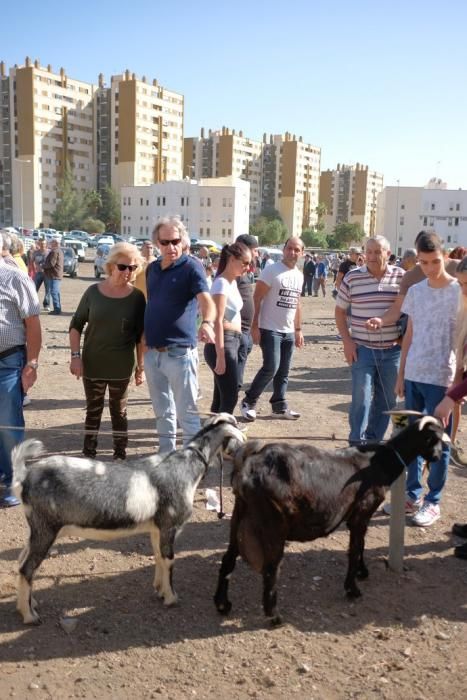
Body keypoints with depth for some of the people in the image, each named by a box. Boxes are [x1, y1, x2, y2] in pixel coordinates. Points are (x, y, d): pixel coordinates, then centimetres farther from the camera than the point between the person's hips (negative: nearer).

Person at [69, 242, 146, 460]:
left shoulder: (137, 297, -6)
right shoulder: (93, 292, -5)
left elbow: (141, 335, -1)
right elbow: (76, 325, 2)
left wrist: (141, 366, -1)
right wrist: (75, 355, -6)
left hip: (121, 368, -1)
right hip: (92, 365, 1)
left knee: (118, 411, 11)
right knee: (93, 409, 13)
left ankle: (120, 455, 22)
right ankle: (88, 454, 25)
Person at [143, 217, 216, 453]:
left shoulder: (192, 267, -10)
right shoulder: (152, 268, 11)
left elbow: (206, 300, -26)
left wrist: (207, 323, -46)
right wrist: (145, 336, 15)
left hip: (179, 353, -6)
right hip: (152, 352, 7)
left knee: (186, 411, 1)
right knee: (162, 411, 17)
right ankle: (166, 454, 30)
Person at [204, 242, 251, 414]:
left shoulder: (232, 282, 14)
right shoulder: (222, 284, -15)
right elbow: (217, 322, -21)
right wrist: (220, 356, -24)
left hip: (232, 342, 9)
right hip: (223, 344, -9)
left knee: (221, 398, 14)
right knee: (230, 398, -6)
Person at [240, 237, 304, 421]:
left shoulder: (299, 275, 12)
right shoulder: (271, 270, -9)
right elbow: (257, 298, -12)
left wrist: (298, 330, 17)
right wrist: (255, 326, -18)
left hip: (289, 331, 7)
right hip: (270, 329, -7)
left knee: (283, 372, 10)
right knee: (271, 367, -12)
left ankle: (279, 406, 21)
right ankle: (249, 402, 4)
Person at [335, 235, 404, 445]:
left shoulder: (401, 277, -1)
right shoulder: (352, 277, -1)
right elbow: (340, 311, 6)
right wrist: (347, 341, -3)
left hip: (392, 350, 2)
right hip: (362, 348, -1)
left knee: (386, 400, 10)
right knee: (361, 397, -4)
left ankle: (373, 441, 26)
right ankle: (357, 443, 7)